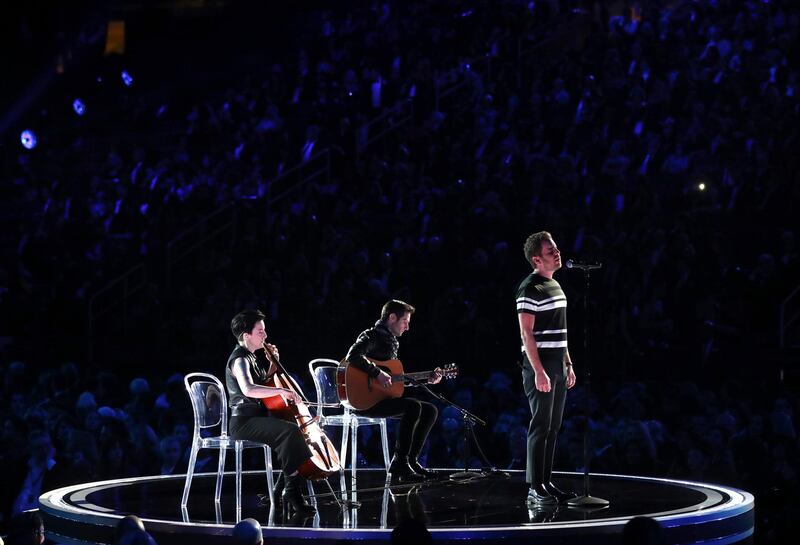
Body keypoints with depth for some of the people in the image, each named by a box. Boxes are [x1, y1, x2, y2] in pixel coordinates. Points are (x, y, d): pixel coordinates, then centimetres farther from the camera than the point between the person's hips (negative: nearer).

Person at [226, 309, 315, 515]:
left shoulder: (252, 356, 16)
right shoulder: (240, 360, -15)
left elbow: (266, 382, 33)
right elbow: (248, 389, -35)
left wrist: (273, 360, 16)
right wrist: (282, 391, -40)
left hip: (259, 417, 10)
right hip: (244, 422, -10)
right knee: (290, 431, -30)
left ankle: (291, 487, 4)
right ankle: (292, 490, -26)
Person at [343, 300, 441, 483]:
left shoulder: (391, 342, 22)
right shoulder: (371, 336, -8)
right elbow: (352, 356, -28)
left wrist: (426, 380, 17)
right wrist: (378, 373, -29)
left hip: (384, 398, 10)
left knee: (430, 410, 5)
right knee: (413, 406, -29)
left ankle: (411, 461, 2)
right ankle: (399, 465, -27)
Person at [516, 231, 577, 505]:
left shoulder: (555, 286, 16)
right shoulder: (530, 289, -11)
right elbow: (527, 333, -16)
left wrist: (568, 364, 18)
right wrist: (538, 372, -20)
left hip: (558, 365, 9)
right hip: (540, 366, -9)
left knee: (553, 427, 9)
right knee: (540, 427, -7)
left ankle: (546, 482, 14)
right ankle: (535, 488, -5)